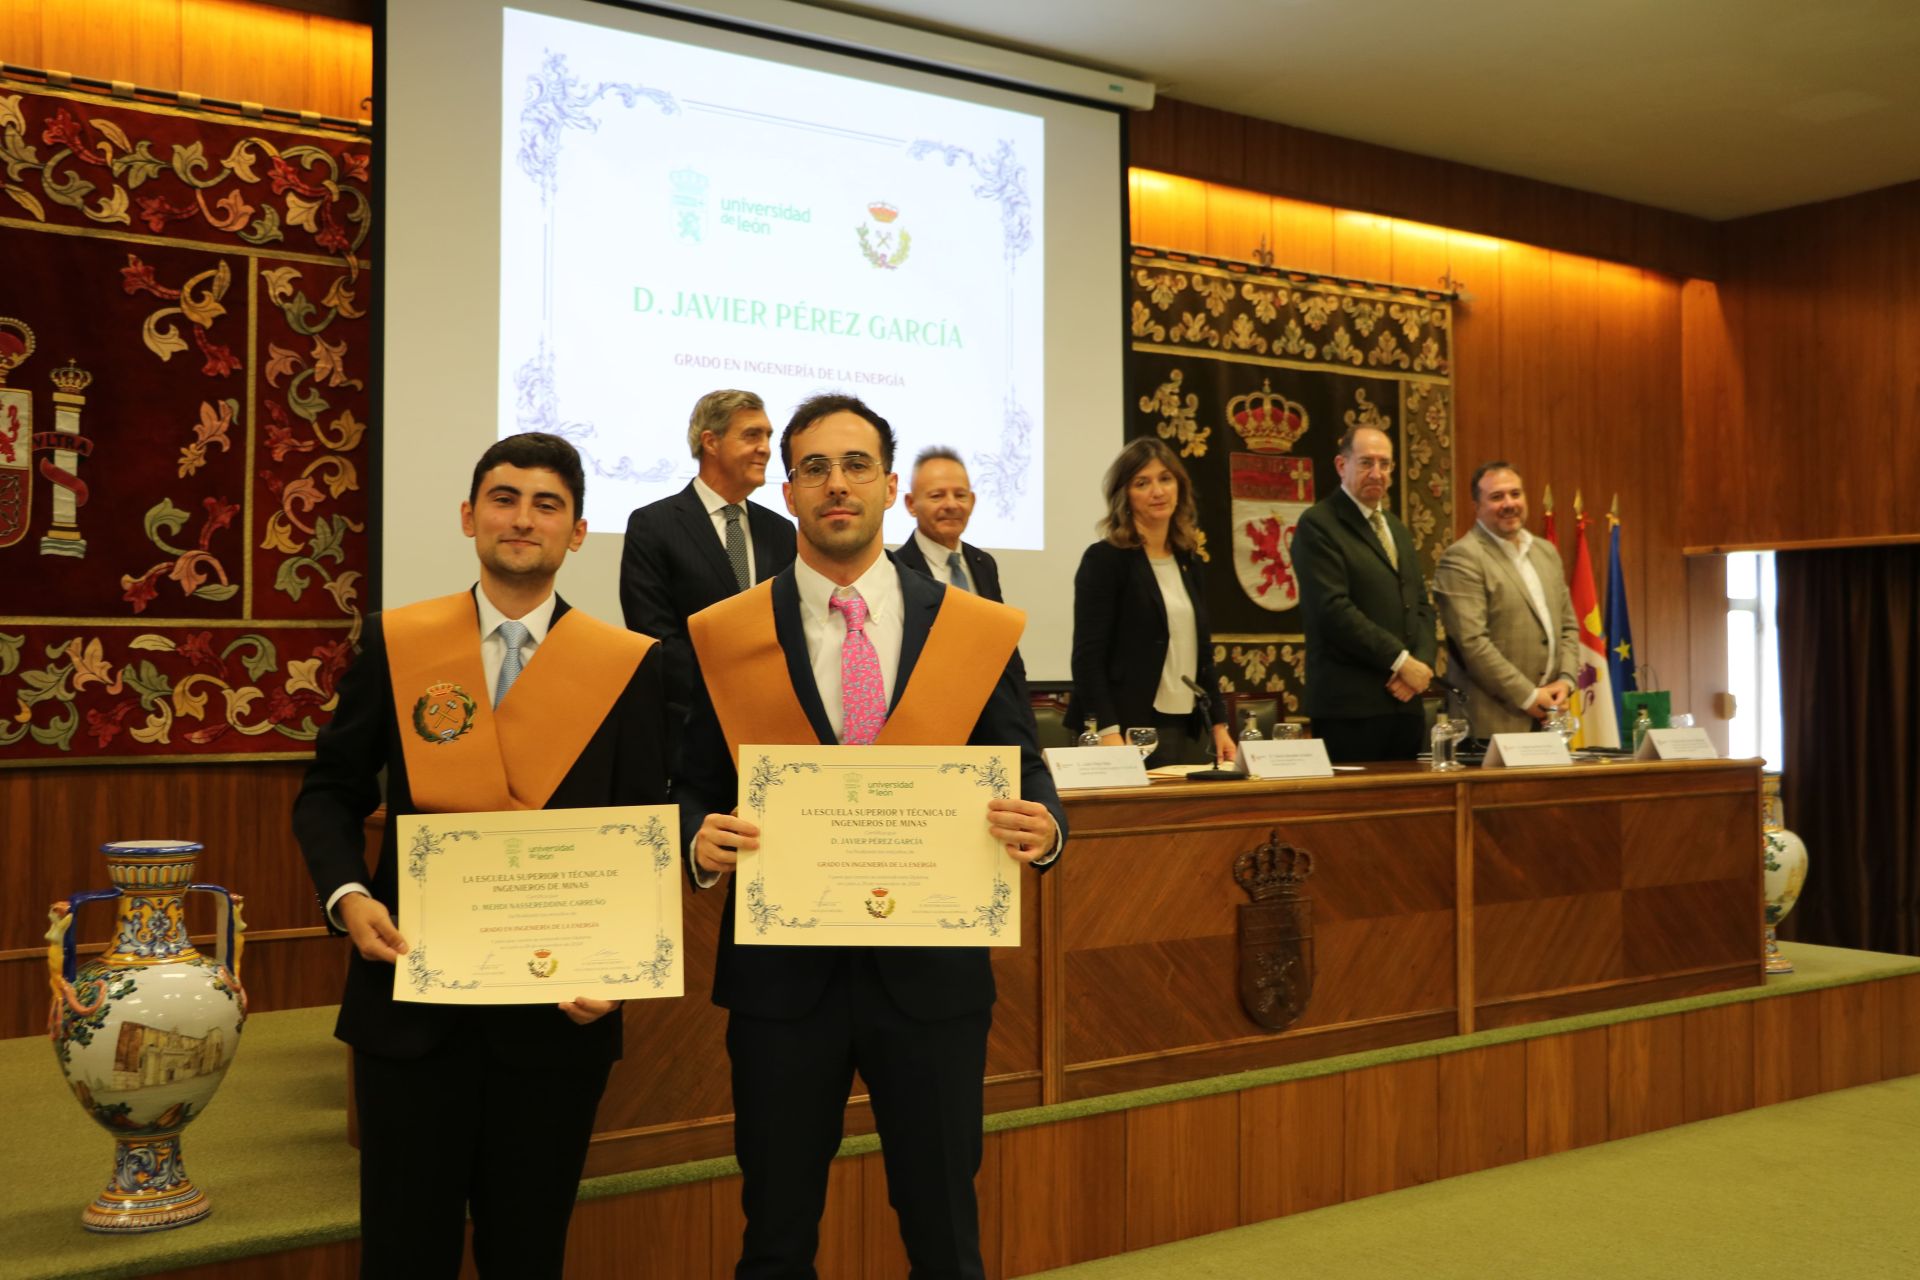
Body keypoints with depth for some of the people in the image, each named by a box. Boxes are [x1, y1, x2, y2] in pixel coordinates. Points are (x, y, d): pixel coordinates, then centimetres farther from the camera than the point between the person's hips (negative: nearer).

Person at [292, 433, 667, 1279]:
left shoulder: (630, 666, -2)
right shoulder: (394, 644, 2)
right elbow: (329, 793, 8)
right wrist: (348, 896, -10)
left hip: (558, 1009, 0)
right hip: (411, 1002, 1)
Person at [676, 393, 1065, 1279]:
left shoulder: (977, 630, 1)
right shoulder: (725, 637, 1)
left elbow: (1023, 776, 5)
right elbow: (694, 787, 5)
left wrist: (1041, 827, -17)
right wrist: (702, 840, -16)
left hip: (931, 970, 0)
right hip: (781, 971, 0)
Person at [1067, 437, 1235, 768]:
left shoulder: (1188, 562, 13)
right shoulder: (1104, 560, -6)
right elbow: (1088, 657, -12)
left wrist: (1219, 724, 10)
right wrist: (1108, 732, -21)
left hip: (1187, 729, 6)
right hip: (1129, 729, -6)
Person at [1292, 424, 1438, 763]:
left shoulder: (1396, 528, 21)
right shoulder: (1317, 525, -6)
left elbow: (1421, 606, 17)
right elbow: (1334, 609, -15)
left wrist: (1421, 664, -2)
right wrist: (1401, 661, -14)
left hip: (1405, 700, 7)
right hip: (1351, 706, -7)